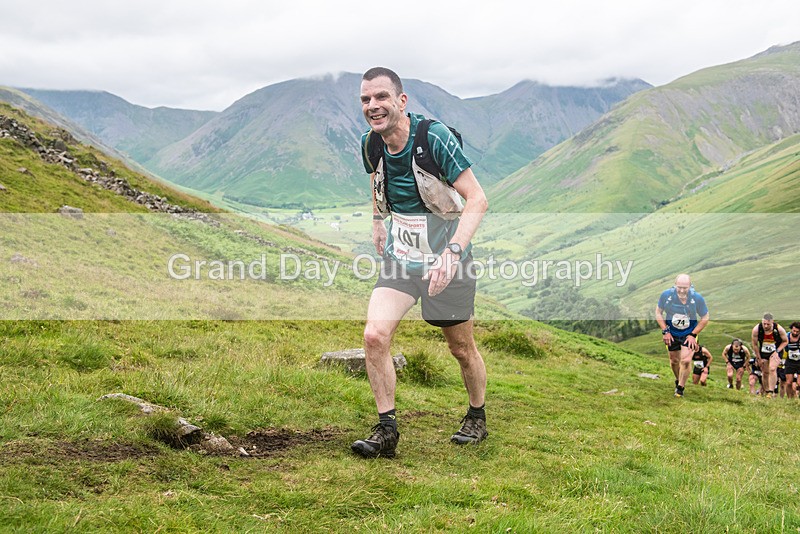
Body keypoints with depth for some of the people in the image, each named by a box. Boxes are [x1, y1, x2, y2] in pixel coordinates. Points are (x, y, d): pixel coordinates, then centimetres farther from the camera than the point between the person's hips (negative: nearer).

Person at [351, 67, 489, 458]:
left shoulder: (434, 137, -22)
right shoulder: (370, 144, -4)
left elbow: (477, 199, -24)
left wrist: (452, 251, -36)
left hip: (446, 260, -4)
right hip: (399, 257, 4)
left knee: (461, 348, 10)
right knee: (374, 336, -14)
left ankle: (477, 419, 35)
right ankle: (386, 430, -1)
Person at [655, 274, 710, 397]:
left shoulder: (697, 298, -21)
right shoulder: (666, 295, -20)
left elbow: (705, 318, -7)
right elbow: (658, 312, -3)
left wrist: (693, 335, -10)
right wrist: (665, 331, -8)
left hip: (689, 334, -2)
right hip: (672, 333, 2)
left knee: (686, 361, -13)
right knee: (674, 360, 13)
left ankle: (680, 388, 6)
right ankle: (678, 381, 41)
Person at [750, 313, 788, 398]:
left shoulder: (779, 329, -23)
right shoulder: (756, 329, -22)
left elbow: (785, 341, -5)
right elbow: (755, 345, -8)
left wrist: (777, 351, -16)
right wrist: (759, 358, -4)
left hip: (775, 352, -2)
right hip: (763, 353, 2)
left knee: (772, 369, -20)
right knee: (765, 372, 4)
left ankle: (771, 392, -18)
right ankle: (765, 392, 17)